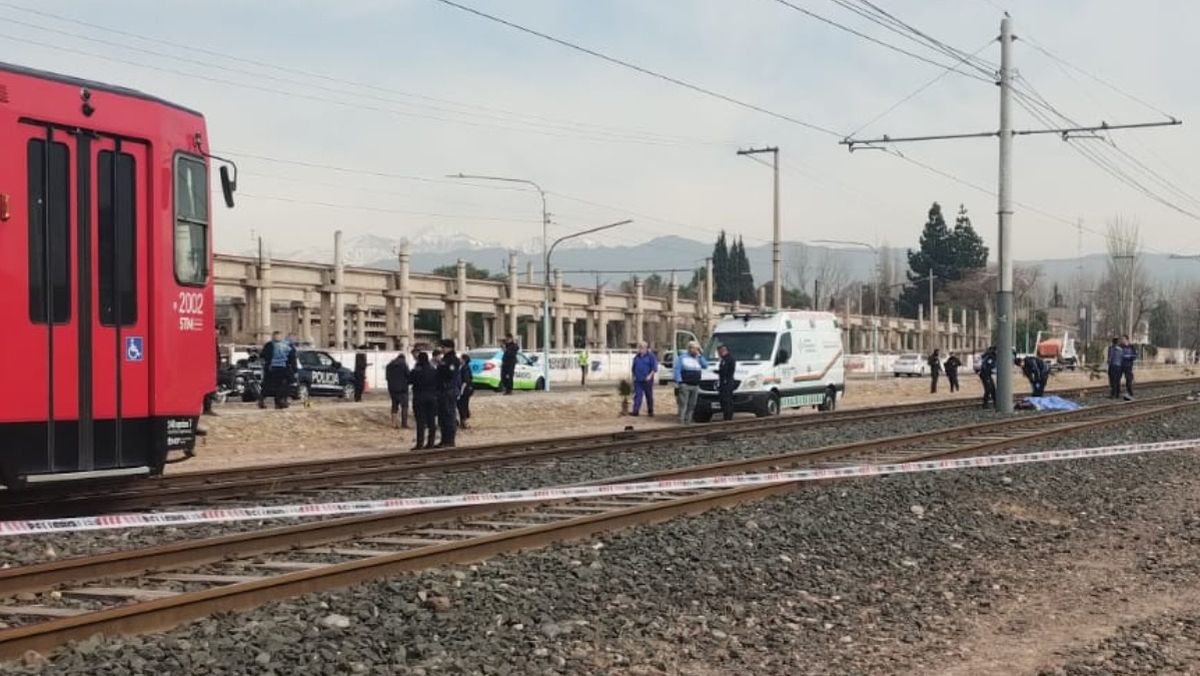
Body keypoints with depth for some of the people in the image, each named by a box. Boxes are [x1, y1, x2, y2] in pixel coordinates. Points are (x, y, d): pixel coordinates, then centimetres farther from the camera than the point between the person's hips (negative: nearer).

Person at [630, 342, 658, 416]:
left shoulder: (651, 356, -1)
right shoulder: (636, 357, 14)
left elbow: (654, 368, -6)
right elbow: (633, 368, 23)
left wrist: (650, 375, -16)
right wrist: (634, 376, 10)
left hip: (647, 380, -4)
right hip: (638, 380, 4)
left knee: (649, 396, 4)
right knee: (637, 395, -6)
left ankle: (650, 412, 12)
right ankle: (635, 411, -12)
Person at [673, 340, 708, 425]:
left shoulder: (698, 358, 17)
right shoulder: (682, 357, 3)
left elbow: (705, 365, 3)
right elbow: (677, 370, -3)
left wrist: (699, 355, 0)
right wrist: (678, 381, -12)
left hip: (695, 386, 5)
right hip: (685, 385, -5)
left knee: (692, 405, 4)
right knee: (683, 404, -10)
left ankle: (688, 420, 8)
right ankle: (681, 421, -10)